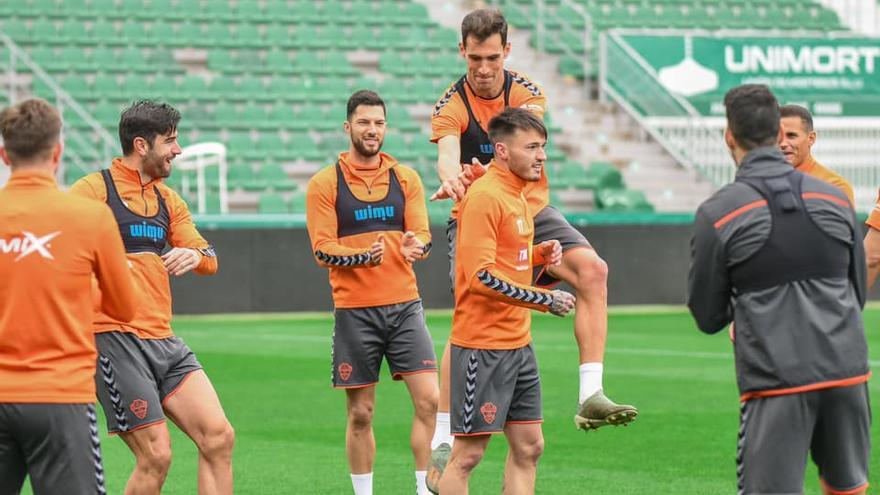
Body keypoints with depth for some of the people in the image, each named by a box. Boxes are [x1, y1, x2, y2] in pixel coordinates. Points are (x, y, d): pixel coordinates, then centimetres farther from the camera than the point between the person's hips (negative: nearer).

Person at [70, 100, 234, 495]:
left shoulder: (168, 199, 18)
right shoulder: (94, 189, -5)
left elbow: (209, 260, 14)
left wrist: (195, 255, -9)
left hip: (163, 340, 8)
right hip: (114, 339, -8)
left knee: (219, 437, -2)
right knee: (155, 456, -11)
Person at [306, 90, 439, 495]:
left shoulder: (405, 178, 9)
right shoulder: (325, 183, 0)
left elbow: (423, 236, 4)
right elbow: (322, 249, -5)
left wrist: (416, 246, -20)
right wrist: (364, 255, -23)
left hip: (404, 305, 2)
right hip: (354, 310, -2)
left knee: (430, 401, -8)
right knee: (360, 413, 4)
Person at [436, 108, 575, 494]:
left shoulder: (517, 194, 13)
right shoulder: (484, 197, -16)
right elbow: (481, 276, -22)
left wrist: (540, 252, 5)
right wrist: (547, 301, -19)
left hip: (518, 343, 10)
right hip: (482, 346, -10)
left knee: (528, 447, 10)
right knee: (468, 454, -5)